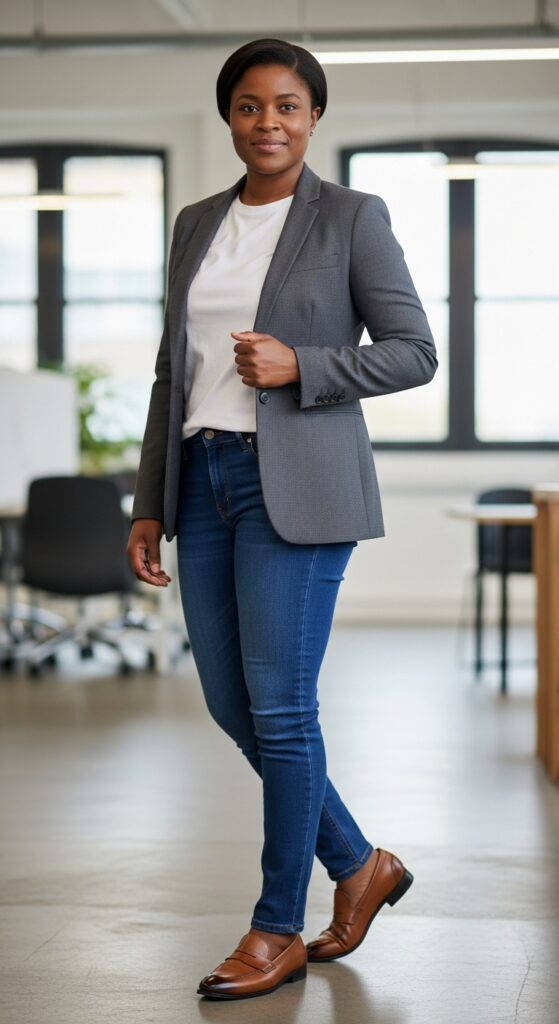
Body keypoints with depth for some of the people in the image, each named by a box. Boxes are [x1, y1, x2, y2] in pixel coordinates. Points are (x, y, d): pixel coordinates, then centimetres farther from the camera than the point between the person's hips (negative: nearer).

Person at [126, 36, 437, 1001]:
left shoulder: (352, 217, -2)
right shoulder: (196, 225, 13)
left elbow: (414, 351, -4)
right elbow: (172, 371, 15)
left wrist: (297, 366, -17)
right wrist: (149, 505, 11)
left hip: (296, 484, -6)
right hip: (204, 479, 6)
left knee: (278, 706, -4)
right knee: (230, 704, 8)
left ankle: (279, 929, 11)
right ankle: (359, 865, 27)